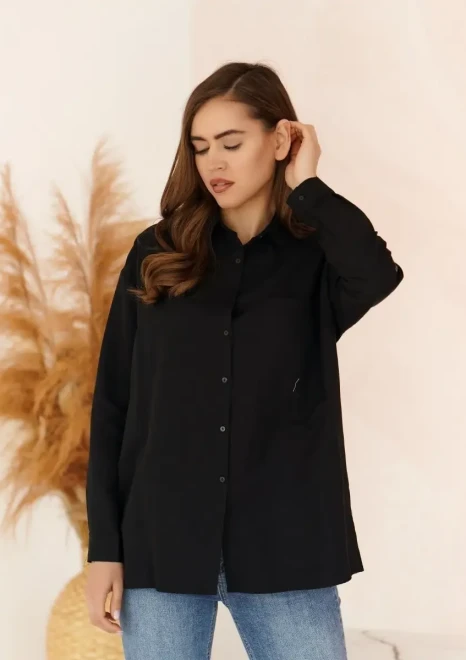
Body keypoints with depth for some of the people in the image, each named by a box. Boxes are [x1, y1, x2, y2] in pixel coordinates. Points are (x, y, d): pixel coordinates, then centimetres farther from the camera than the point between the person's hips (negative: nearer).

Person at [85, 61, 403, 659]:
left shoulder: (317, 259, 2)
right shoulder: (157, 253, 5)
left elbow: (379, 276, -23)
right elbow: (112, 401, 4)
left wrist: (306, 186, -8)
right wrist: (104, 545, -1)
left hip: (284, 549, -1)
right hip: (159, 544, 1)